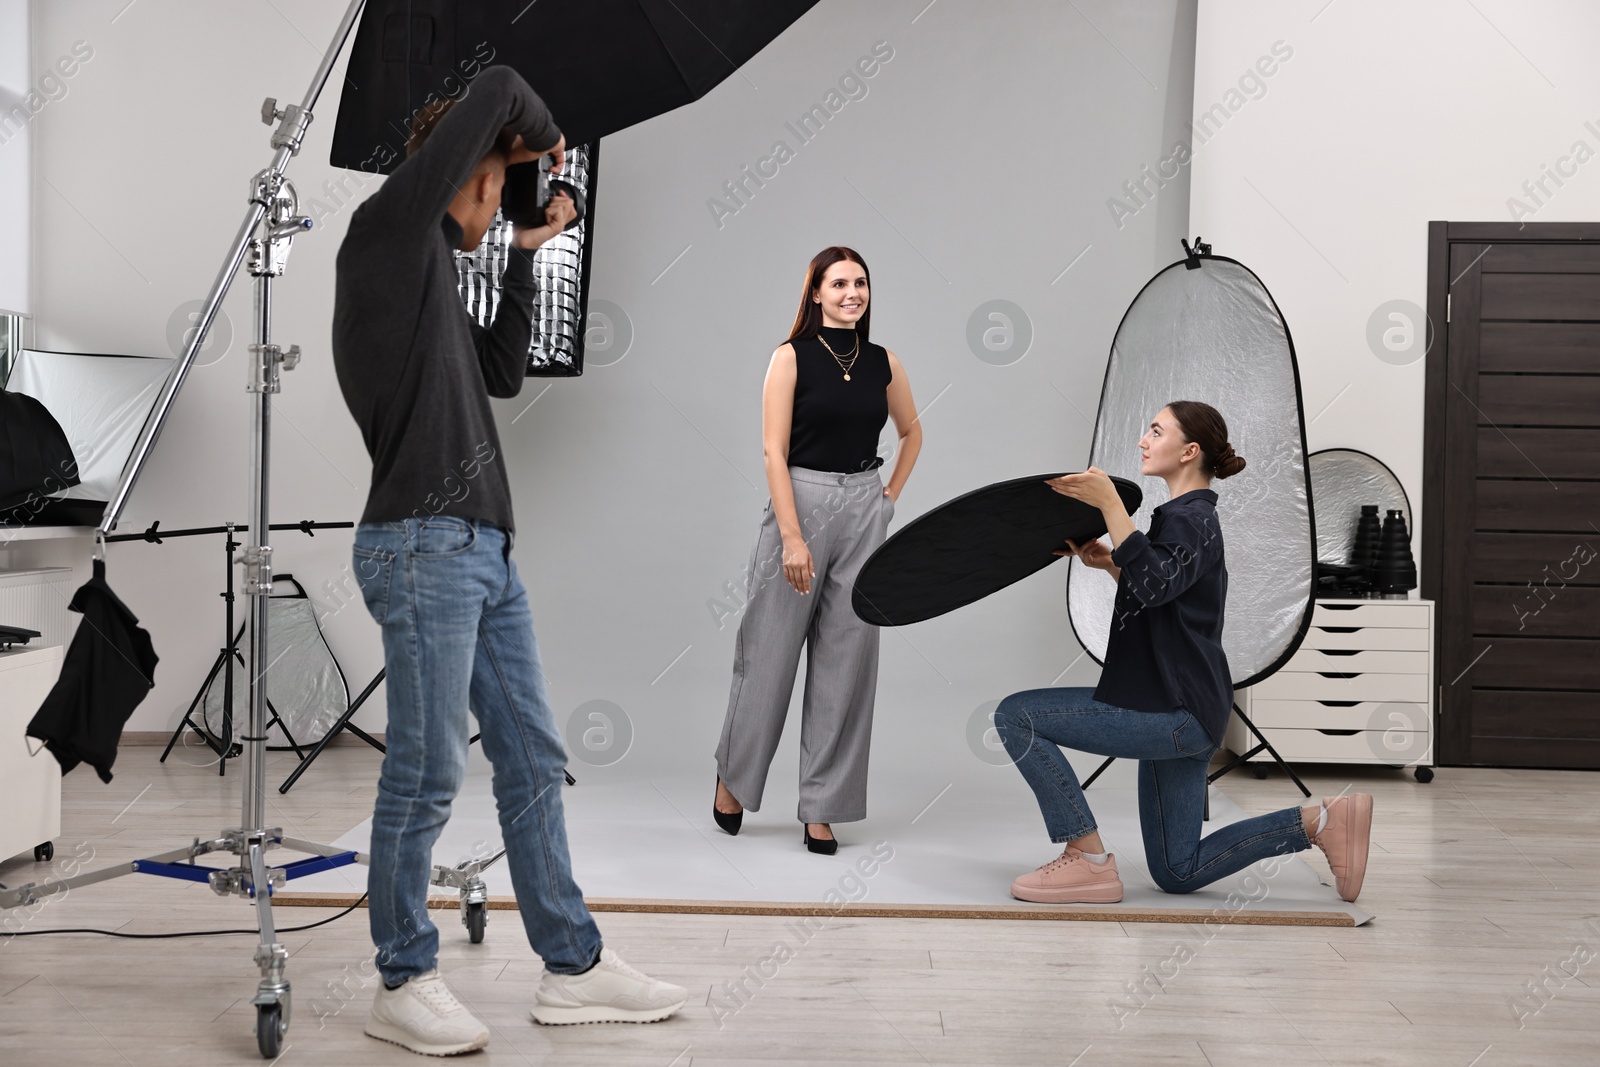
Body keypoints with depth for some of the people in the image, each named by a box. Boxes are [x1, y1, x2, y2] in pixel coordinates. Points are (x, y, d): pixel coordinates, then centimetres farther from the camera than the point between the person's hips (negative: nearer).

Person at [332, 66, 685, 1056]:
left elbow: (501, 374, 27)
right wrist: (544, 133, 13)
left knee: (533, 758, 9)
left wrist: (526, 259, 24)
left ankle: (574, 967, 17)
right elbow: (495, 90, -7)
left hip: (486, 550, 9)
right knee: (428, 773, -3)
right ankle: (406, 984, 9)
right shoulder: (387, 232, -3)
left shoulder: (434, 267, 22)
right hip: (423, 547, -9)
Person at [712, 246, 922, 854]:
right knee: (770, 650, 3)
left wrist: (891, 494, 13)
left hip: (864, 513, 4)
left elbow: (912, 431, 25)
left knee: (846, 658, 4)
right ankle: (733, 776, 26)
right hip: (799, 503, -4)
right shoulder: (792, 357, -4)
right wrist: (792, 537, -17)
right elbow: (774, 451, -10)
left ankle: (822, 808, 12)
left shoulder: (884, 363, 8)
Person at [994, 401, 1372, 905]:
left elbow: (1153, 586, -32)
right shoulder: (1190, 517, 19)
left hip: (1173, 713, -11)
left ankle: (1088, 859, -10)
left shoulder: (1190, 519, -12)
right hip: (1181, 714, 11)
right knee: (1178, 873, 14)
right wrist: (1110, 563, 17)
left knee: (1016, 715, -12)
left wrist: (1110, 503, -32)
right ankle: (1321, 820, 13)